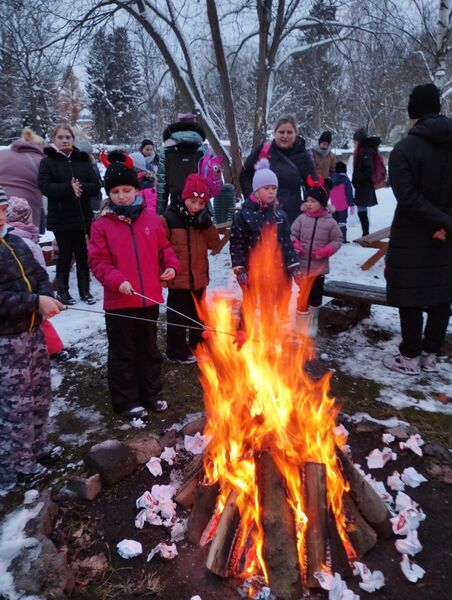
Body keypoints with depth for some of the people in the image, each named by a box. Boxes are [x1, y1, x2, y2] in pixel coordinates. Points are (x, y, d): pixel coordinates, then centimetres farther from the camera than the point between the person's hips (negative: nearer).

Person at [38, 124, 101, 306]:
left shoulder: (83, 160, 9)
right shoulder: (47, 161, 3)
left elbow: (96, 186, 2)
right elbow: (44, 186, -10)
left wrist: (81, 187, -17)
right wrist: (69, 188, -20)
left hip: (83, 216, 2)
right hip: (60, 218, -2)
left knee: (83, 255, 5)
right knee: (65, 255, 2)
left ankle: (85, 290, 17)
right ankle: (62, 291, 15)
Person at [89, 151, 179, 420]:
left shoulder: (152, 219, 3)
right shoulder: (102, 225, -5)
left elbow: (164, 248, 14)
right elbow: (98, 261, -7)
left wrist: (171, 266, -4)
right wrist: (117, 280, -22)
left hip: (150, 298, 3)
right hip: (119, 301, -3)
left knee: (149, 349, 18)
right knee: (123, 354, 8)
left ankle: (151, 394, 35)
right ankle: (127, 401, 24)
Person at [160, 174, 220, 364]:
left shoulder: (202, 219, 6)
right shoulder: (169, 218, -12)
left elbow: (214, 243, 2)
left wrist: (207, 225, -12)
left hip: (199, 277, 6)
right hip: (177, 278, -5)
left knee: (199, 315, 19)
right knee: (178, 317, 7)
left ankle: (198, 346, 36)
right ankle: (177, 351, 23)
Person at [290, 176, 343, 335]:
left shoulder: (330, 222, -6)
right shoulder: (302, 218, -3)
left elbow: (337, 240, -1)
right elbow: (292, 234, 2)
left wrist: (325, 251, -16)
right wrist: (295, 245, -18)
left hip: (319, 266, 0)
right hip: (302, 265, 0)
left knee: (316, 295, 13)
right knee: (302, 295, 7)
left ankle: (313, 323, 32)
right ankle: (301, 323, 23)